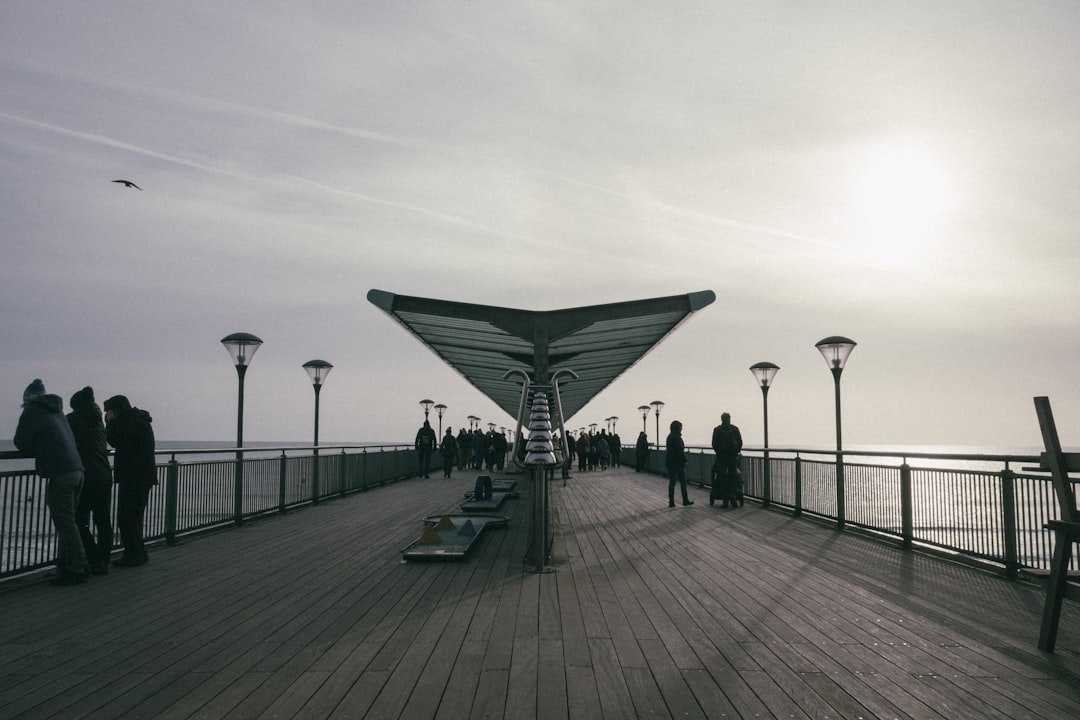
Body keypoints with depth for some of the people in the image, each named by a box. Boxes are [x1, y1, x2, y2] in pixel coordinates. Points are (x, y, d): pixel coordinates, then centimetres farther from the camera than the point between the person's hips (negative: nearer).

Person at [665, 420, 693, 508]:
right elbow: (680, 450, -19)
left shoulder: (669, 436, 12)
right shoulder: (676, 437, -15)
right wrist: (684, 461, -13)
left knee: (671, 482, 8)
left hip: (669, 462, 8)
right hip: (677, 462, -8)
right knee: (683, 481, 4)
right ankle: (685, 501, 10)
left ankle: (671, 502, 7)